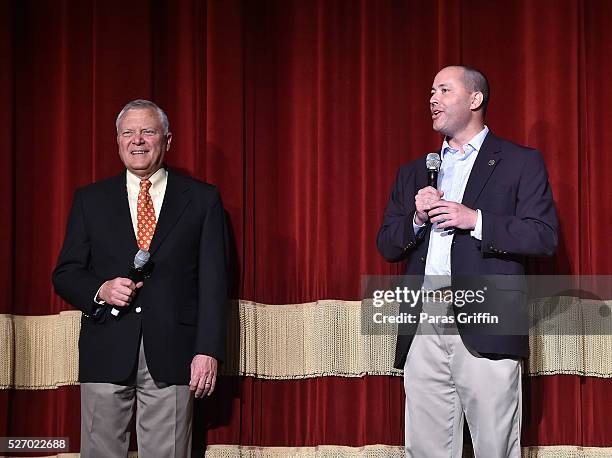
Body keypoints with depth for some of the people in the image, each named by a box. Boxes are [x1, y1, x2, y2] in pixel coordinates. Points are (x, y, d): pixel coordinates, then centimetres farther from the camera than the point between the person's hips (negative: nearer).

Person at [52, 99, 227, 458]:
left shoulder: (202, 198, 7)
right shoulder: (90, 199, 12)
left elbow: (213, 281, 2)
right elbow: (65, 274, 12)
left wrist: (208, 350, -7)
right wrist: (100, 290, -10)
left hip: (172, 354, -1)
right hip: (106, 353, 2)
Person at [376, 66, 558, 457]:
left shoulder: (521, 163, 6)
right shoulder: (414, 173, 21)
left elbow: (545, 236, -4)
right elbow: (387, 245, 19)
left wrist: (475, 220, -13)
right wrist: (416, 219, -1)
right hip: (423, 325, 5)